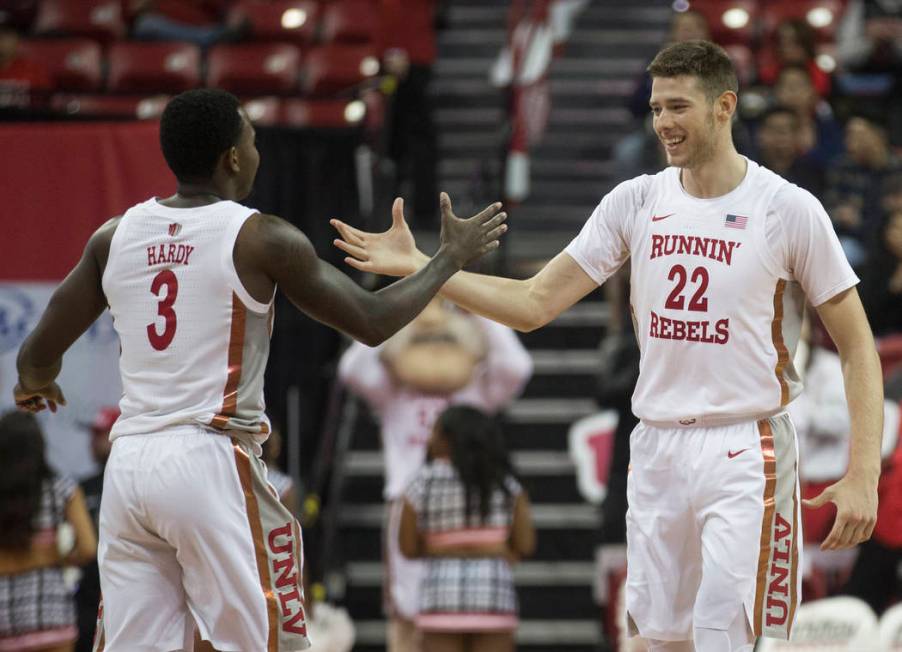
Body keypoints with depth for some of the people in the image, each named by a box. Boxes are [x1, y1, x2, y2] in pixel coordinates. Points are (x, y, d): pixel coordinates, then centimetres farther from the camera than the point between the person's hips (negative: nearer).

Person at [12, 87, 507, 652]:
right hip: (210, 461, -5)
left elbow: (39, 356, 12)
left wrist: (36, 384, 37)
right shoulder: (260, 240, -5)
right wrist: (451, 259, 15)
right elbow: (372, 322, 0)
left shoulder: (115, 237, 8)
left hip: (127, 465, 5)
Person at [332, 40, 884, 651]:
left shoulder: (789, 209, -8)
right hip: (657, 446, 5)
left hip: (744, 452, -5)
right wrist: (417, 266, -7)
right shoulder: (636, 201, 4)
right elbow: (533, 304, 3)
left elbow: (858, 347, -5)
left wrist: (863, 475, -14)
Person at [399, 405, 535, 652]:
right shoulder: (506, 483, 4)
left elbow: (408, 547, 5)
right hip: (493, 592, 1)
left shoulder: (422, 483, 1)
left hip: (442, 592, -1)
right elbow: (526, 544, 2)